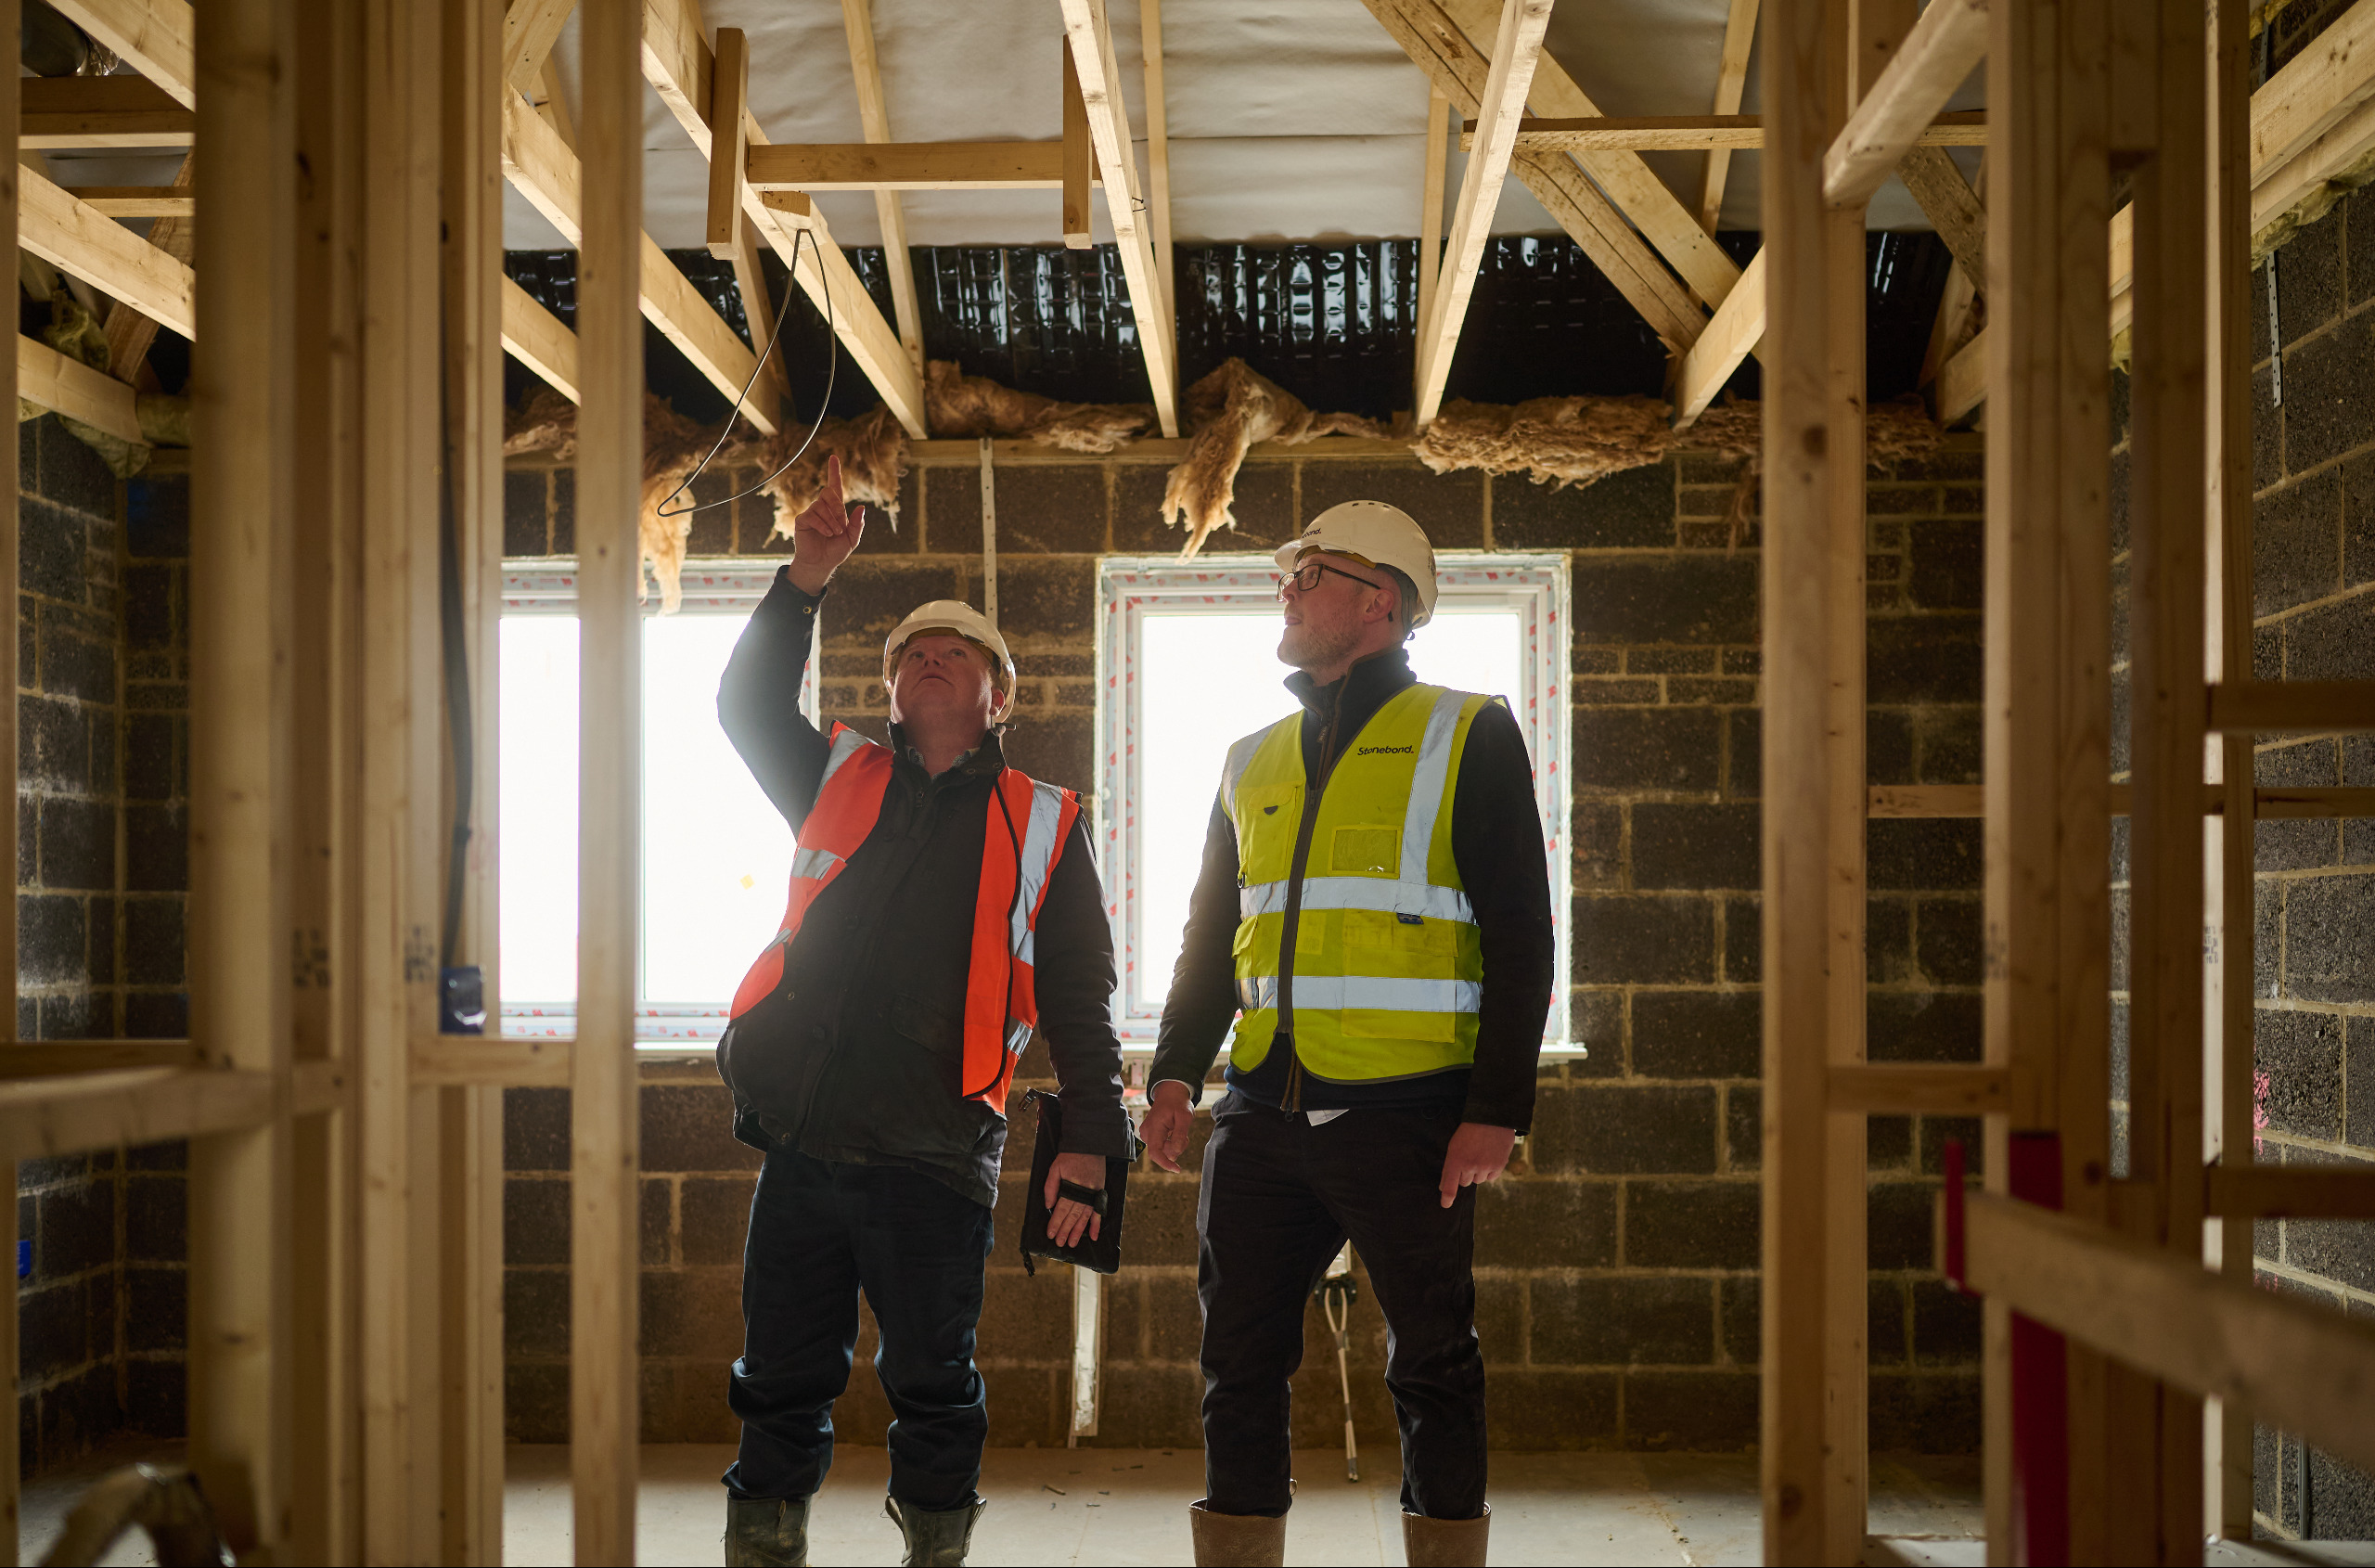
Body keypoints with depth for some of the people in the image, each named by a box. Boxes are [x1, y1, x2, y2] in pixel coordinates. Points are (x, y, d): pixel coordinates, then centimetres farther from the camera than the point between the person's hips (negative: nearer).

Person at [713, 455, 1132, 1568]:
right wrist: (802, 585, -10)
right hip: (801, 1142, 2)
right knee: (782, 1387, 7)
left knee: (933, 1391, 6)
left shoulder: (1040, 826, 8)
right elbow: (749, 707, 3)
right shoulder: (840, 783, 15)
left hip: (935, 1160, -2)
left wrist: (1089, 1139, -3)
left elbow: (1078, 995, 5)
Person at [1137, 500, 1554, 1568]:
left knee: (1432, 1368, 4)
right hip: (1262, 1113, 5)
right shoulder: (1253, 761, 17)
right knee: (1239, 1362, 5)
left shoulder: (1466, 737, 2)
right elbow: (1211, 933, 21)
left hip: (1404, 1112, -5)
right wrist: (1177, 1073, 6)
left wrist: (1497, 1107, -11)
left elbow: (1518, 934, -3)